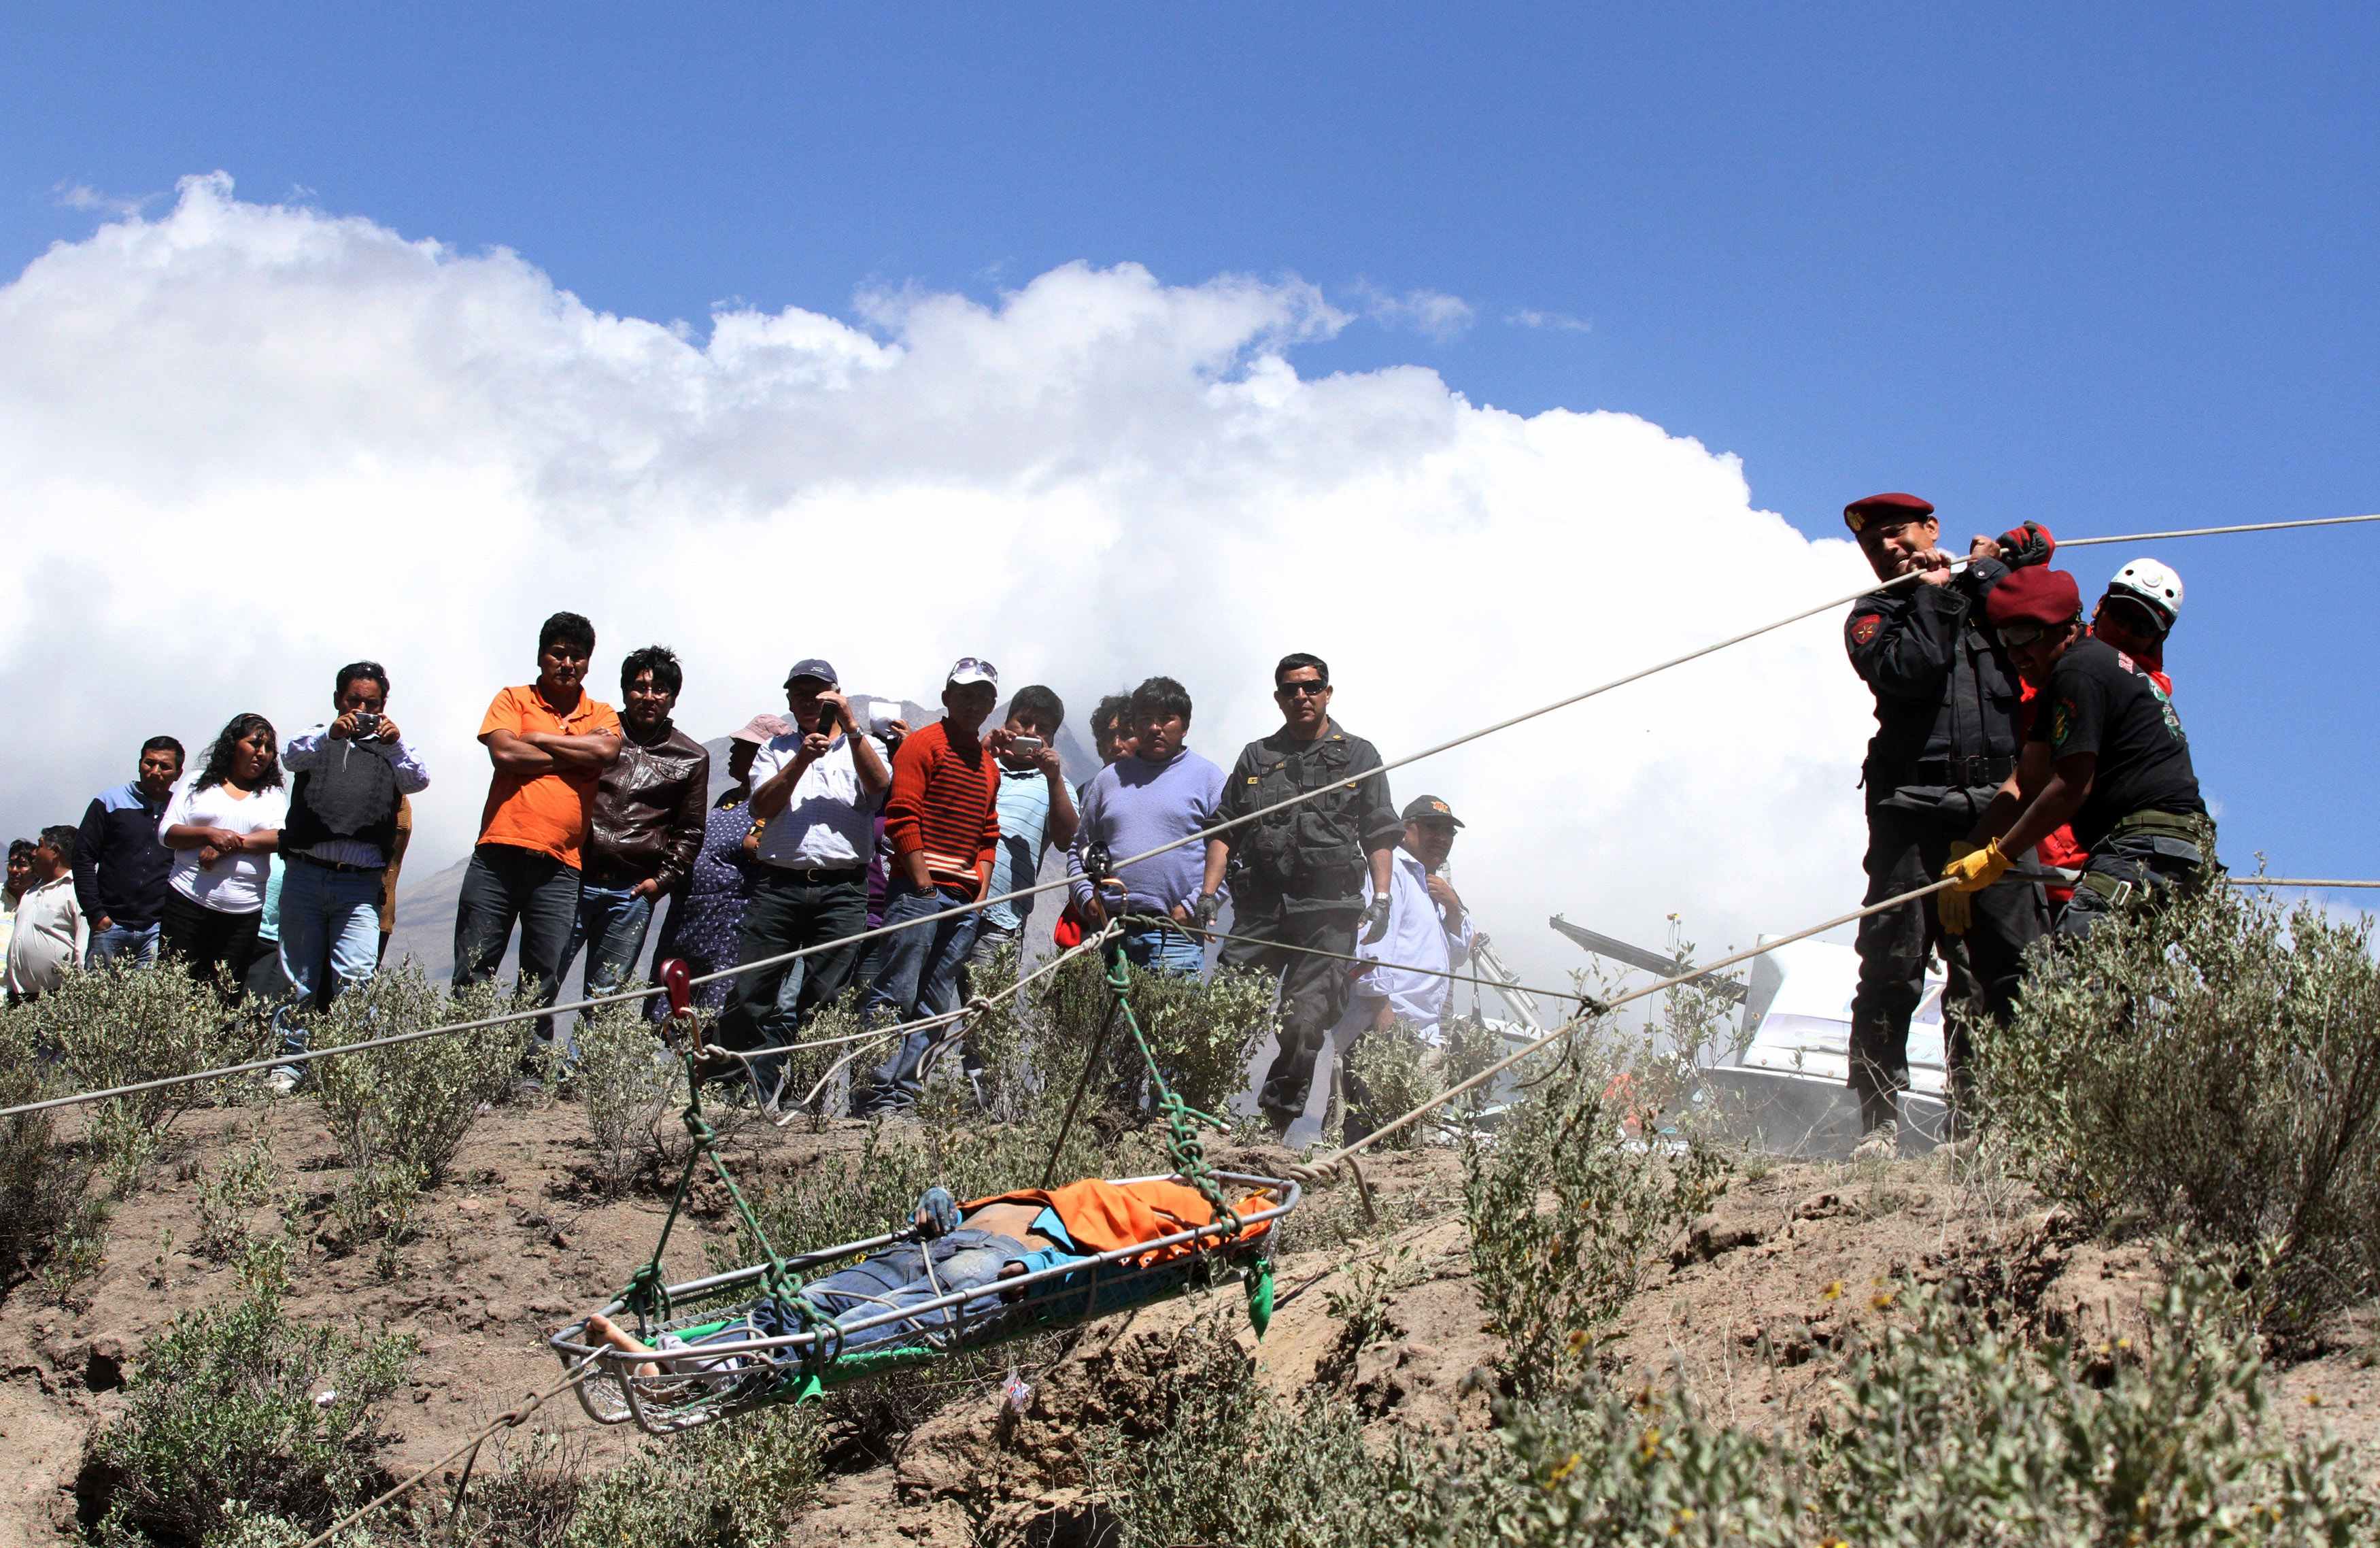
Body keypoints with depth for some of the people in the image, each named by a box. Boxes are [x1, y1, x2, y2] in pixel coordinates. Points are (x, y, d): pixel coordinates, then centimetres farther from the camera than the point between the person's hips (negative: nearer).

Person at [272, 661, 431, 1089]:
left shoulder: (391, 750, 12)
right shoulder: (317, 740, 12)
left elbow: (419, 781, -6)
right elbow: (291, 758, -9)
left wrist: (395, 745, -24)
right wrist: (331, 735, -28)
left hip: (361, 882, -1)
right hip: (305, 874, 1)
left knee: (356, 978, -15)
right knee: (298, 981, 5)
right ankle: (288, 1063, 14)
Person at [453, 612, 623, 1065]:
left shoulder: (601, 715, 16)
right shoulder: (513, 700, 11)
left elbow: (605, 751, -6)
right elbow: (504, 752, -7)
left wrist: (537, 740, -3)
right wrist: (577, 754, -2)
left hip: (558, 869, 1)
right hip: (498, 855, -1)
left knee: (543, 985, 1)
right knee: (473, 974, -2)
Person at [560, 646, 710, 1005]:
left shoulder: (692, 759, 12)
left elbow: (689, 831, 16)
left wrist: (663, 880, 3)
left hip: (633, 892, 1)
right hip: (574, 878, -1)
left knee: (605, 996, 2)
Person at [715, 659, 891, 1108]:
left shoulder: (864, 747, 15)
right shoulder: (776, 750, 18)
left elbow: (878, 784, -8)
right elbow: (763, 806, 0)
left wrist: (850, 726, -16)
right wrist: (802, 759, -13)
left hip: (842, 889, -1)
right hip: (778, 883, 1)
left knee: (823, 1001, -2)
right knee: (750, 992, -5)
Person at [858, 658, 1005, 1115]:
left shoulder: (989, 764, 22)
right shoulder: (923, 744, 0)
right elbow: (902, 817, -8)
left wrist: (981, 895, 11)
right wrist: (924, 885, -13)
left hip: (966, 901, 7)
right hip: (918, 891, -7)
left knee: (935, 1008, 3)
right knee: (895, 995, -11)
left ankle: (901, 1096, 4)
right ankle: (874, 1095, -12)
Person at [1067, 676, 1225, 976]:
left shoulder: (1207, 777, 7)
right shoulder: (1109, 777, 19)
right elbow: (1079, 849, 23)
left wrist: (1192, 907, -8)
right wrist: (1086, 898, 6)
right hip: (1108, 928, 4)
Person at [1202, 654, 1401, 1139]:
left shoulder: (1358, 756, 14)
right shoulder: (1256, 758, 18)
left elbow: (1379, 836, 10)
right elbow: (1225, 830, 15)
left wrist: (1381, 897, -2)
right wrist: (1209, 890, 3)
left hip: (1328, 912, -2)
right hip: (1260, 904, 2)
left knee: (1307, 1020, -9)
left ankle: (1274, 1123, -3)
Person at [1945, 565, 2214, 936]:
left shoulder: (2079, 670, -9)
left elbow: (2071, 788, -14)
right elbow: (2025, 784, 19)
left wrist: (1996, 856, -6)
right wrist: (1966, 858, 10)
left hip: (2152, 843, -12)